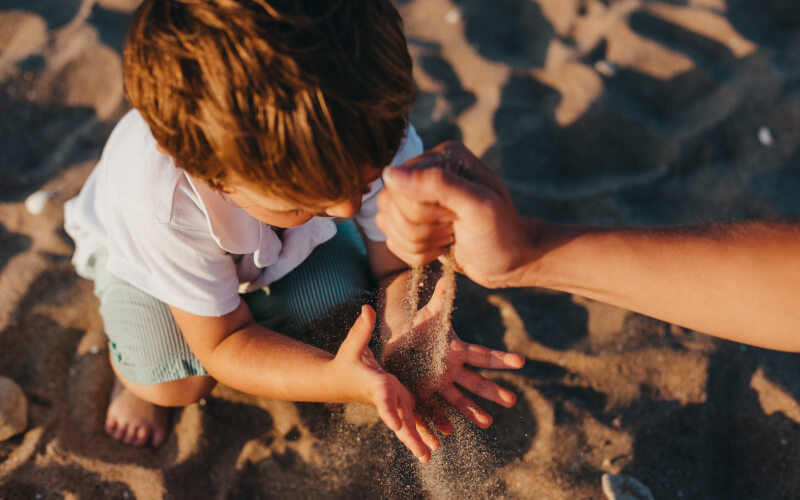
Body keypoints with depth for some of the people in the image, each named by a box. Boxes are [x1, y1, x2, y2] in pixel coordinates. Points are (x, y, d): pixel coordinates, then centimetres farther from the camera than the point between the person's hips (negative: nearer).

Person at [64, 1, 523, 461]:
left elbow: (398, 267, -21)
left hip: (284, 244, 3)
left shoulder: (379, 135, -37)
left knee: (340, 318, -20)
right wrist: (337, 381, -49)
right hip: (145, 249, -2)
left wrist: (406, 326, -45)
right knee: (175, 382, -23)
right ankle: (134, 372, 14)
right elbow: (222, 344, -31)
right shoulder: (163, 201, -44)